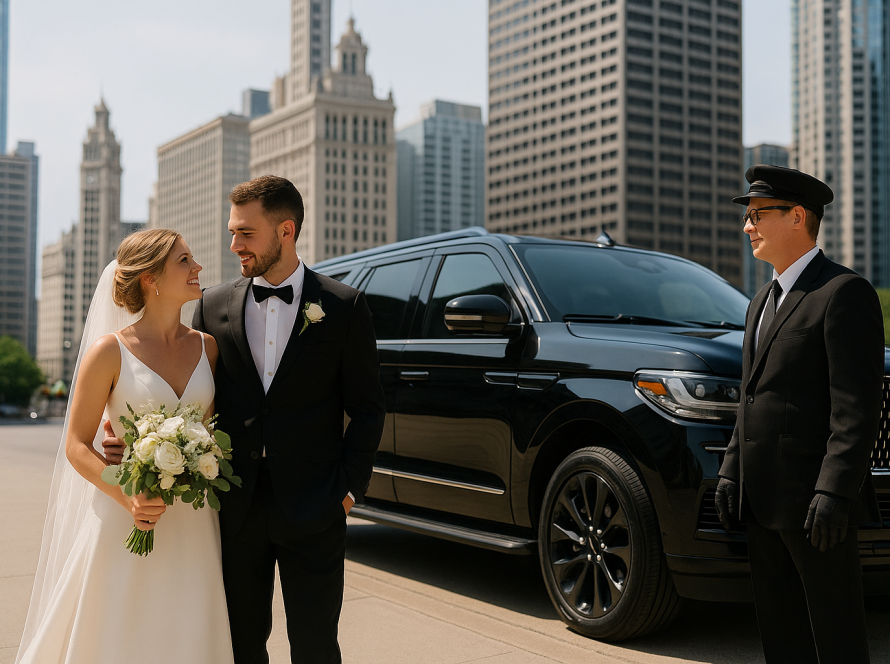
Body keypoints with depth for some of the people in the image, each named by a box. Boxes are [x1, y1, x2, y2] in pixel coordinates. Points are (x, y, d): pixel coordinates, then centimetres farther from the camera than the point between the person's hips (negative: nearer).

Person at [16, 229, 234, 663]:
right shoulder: (109, 352, -7)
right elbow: (77, 446, -5)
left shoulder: (208, 347, 6)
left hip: (192, 525, 4)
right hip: (123, 525, -3)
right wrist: (128, 497, -19)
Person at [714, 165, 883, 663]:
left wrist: (835, 492, -22)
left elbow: (858, 405, -17)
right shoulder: (764, 301, 19)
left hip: (816, 498, -9)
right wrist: (731, 472, 14)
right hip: (765, 500, 9)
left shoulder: (845, 292, -10)